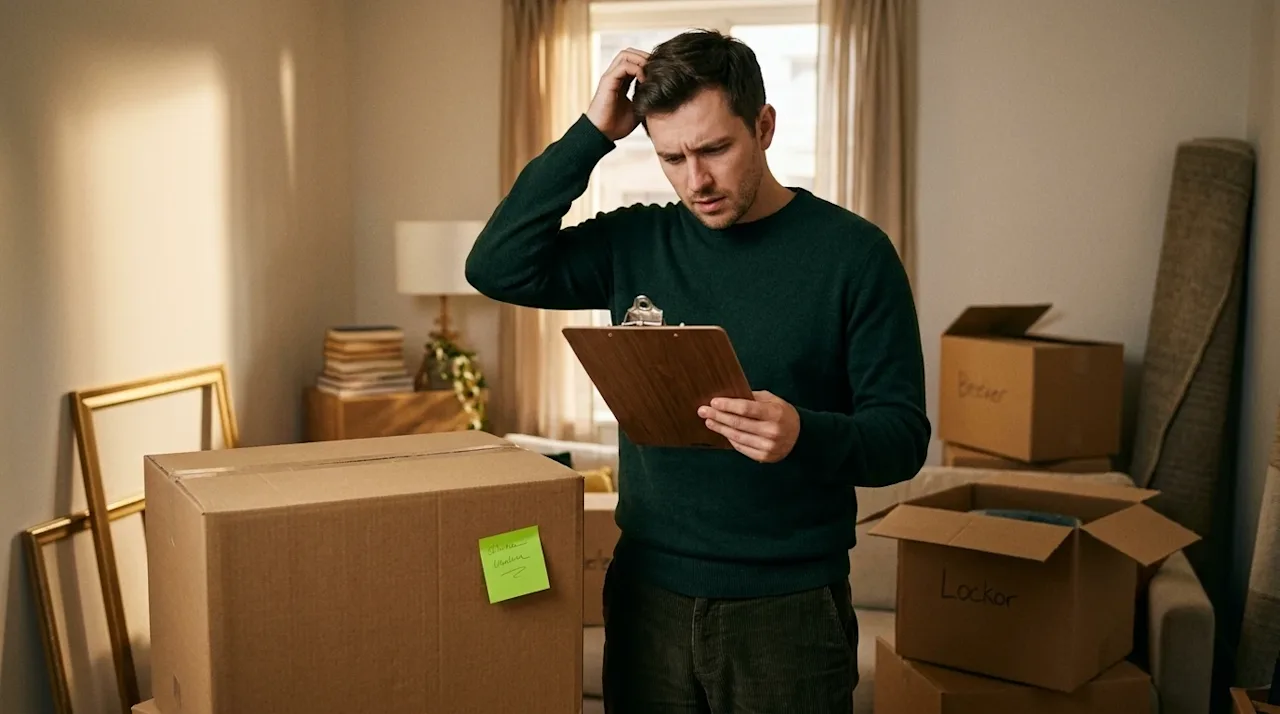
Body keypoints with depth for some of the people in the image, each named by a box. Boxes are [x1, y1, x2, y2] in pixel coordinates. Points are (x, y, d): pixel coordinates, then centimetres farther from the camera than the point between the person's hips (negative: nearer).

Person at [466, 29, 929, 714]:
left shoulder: (852, 252, -8)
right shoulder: (635, 242, 2)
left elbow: (903, 435, -9)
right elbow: (497, 267, -8)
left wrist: (805, 436, -30)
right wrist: (591, 134, -10)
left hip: (789, 606, -2)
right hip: (648, 593, 3)